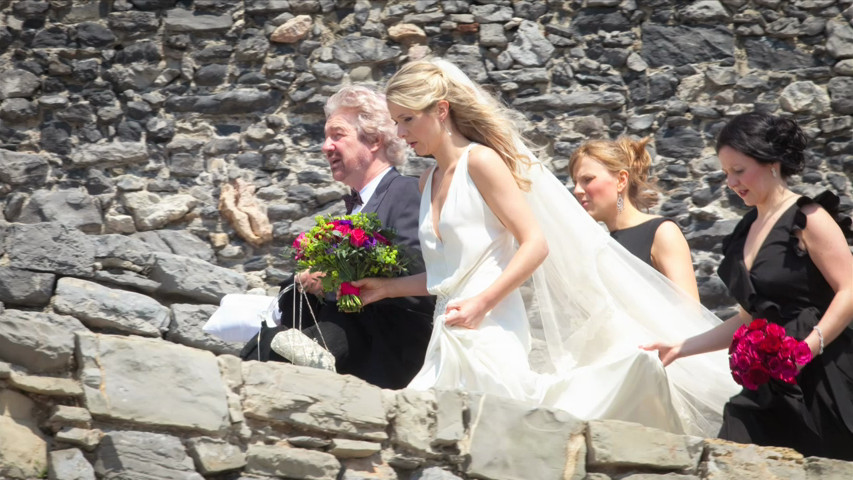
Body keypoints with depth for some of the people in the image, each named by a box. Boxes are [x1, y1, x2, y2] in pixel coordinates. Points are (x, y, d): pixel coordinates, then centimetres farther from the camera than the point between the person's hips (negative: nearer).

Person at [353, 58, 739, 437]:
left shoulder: (480, 161, -5)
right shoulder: (429, 181, 19)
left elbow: (535, 244, -11)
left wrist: (481, 303, -19)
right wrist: (388, 287, 17)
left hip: (489, 330, -7)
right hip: (448, 338, 7)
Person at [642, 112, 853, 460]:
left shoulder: (807, 219, -5)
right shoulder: (748, 229, 17)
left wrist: (808, 347, -24)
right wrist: (682, 349, 19)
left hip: (821, 382, -6)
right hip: (768, 388, 7)